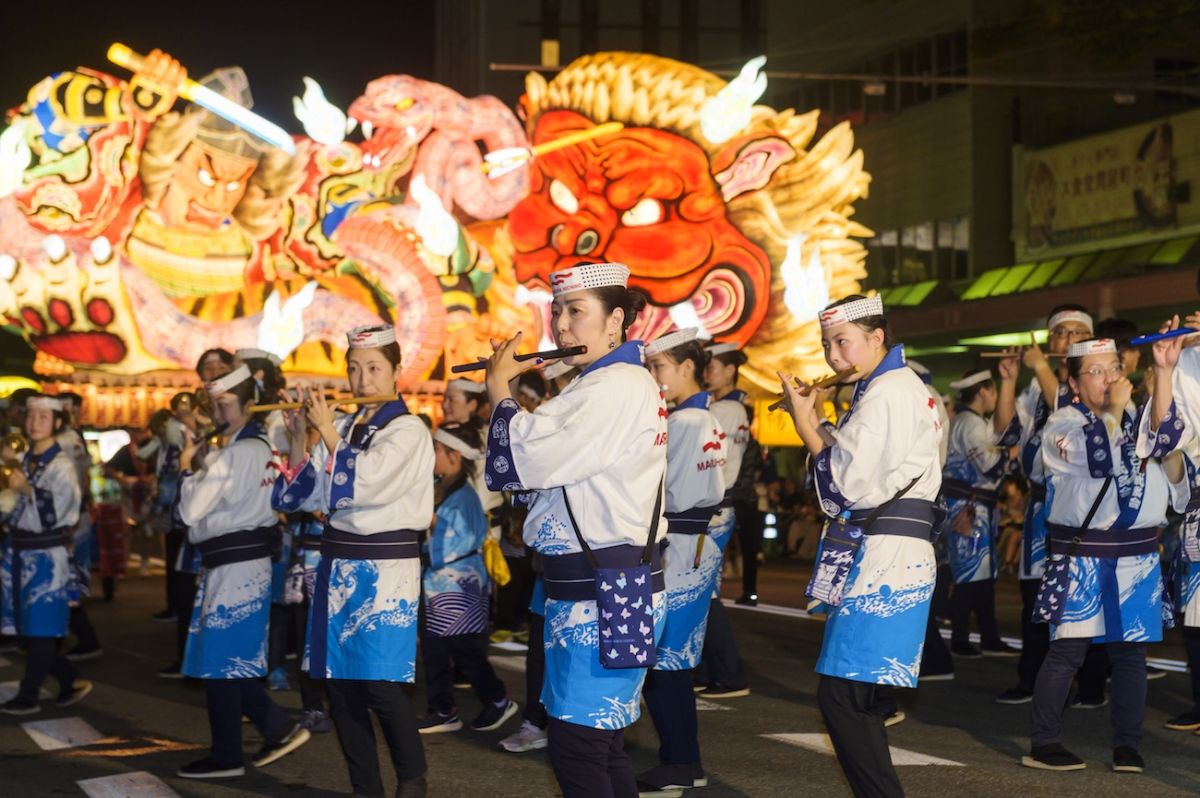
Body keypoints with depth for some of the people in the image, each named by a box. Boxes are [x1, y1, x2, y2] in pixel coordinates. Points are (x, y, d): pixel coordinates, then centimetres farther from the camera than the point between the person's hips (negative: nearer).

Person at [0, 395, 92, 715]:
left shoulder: (61, 465, -9)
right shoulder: (26, 460, 13)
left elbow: (54, 510, -19)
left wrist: (26, 488, -15)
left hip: (47, 554, -8)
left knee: (39, 627, -2)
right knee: (26, 626, 9)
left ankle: (28, 696, 4)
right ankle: (71, 681, 19)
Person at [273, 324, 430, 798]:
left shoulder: (408, 431, -6)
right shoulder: (341, 429, 11)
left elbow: (362, 485, -20)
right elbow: (302, 496, 9)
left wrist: (328, 432, -11)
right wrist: (299, 438, -2)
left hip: (385, 568, -6)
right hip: (337, 566, 6)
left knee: (379, 682, -10)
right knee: (337, 681, 6)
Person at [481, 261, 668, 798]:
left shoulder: (617, 387, -17)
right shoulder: (598, 386, 16)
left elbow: (522, 462, -22)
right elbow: (540, 463, 17)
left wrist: (499, 388, -6)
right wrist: (512, 388, 8)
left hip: (607, 593, -11)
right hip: (587, 587, 11)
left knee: (576, 745, -8)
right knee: (600, 743, 15)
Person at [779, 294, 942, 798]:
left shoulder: (887, 392, -12)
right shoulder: (899, 386, 20)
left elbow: (848, 482, -16)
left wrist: (806, 425, -6)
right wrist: (818, 424, 9)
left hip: (880, 558, -11)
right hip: (886, 556, 11)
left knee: (841, 696, -12)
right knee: (853, 697, 13)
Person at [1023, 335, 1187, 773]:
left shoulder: (1137, 420, 11)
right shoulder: (1062, 424, -2)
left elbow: (1163, 437, -12)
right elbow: (1100, 458, -21)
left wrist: (1164, 372, -20)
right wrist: (1114, 408, -12)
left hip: (1136, 554, 4)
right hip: (1081, 556, -4)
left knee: (1130, 652, 6)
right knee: (1068, 650, -4)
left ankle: (1127, 744, 14)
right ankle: (1043, 744, 1)